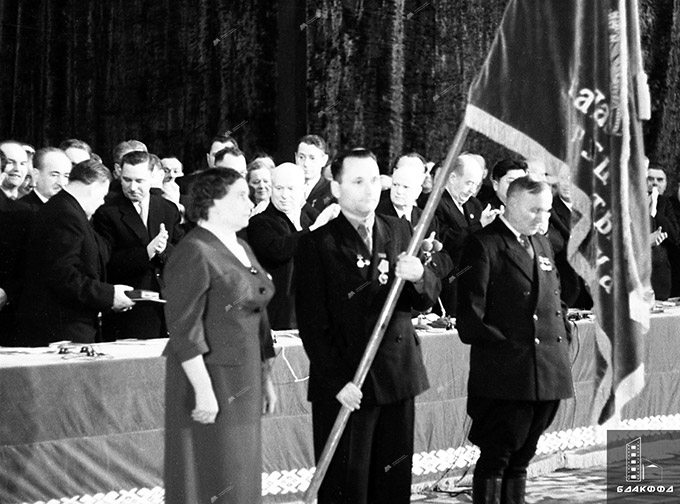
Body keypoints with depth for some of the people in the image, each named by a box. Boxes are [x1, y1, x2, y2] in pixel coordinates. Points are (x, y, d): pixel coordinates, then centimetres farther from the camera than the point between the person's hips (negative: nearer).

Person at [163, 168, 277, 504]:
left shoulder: (242, 249, 13)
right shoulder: (194, 253, -15)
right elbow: (184, 328, -19)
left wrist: (265, 377, 16)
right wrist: (203, 390, -22)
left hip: (244, 383, 9)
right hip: (211, 380, -9)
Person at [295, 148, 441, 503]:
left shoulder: (399, 231, 11)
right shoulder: (317, 244, -4)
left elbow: (426, 300, 9)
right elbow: (312, 324, -7)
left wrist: (418, 276, -15)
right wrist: (338, 381, -15)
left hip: (397, 379, 4)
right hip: (344, 387, -4)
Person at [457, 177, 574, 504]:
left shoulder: (542, 245, 18)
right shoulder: (483, 246, -7)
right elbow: (470, 313, -12)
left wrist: (564, 337, 11)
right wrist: (505, 343, -12)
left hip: (548, 374, 7)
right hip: (505, 374, -7)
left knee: (521, 456, 13)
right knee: (495, 458, -3)